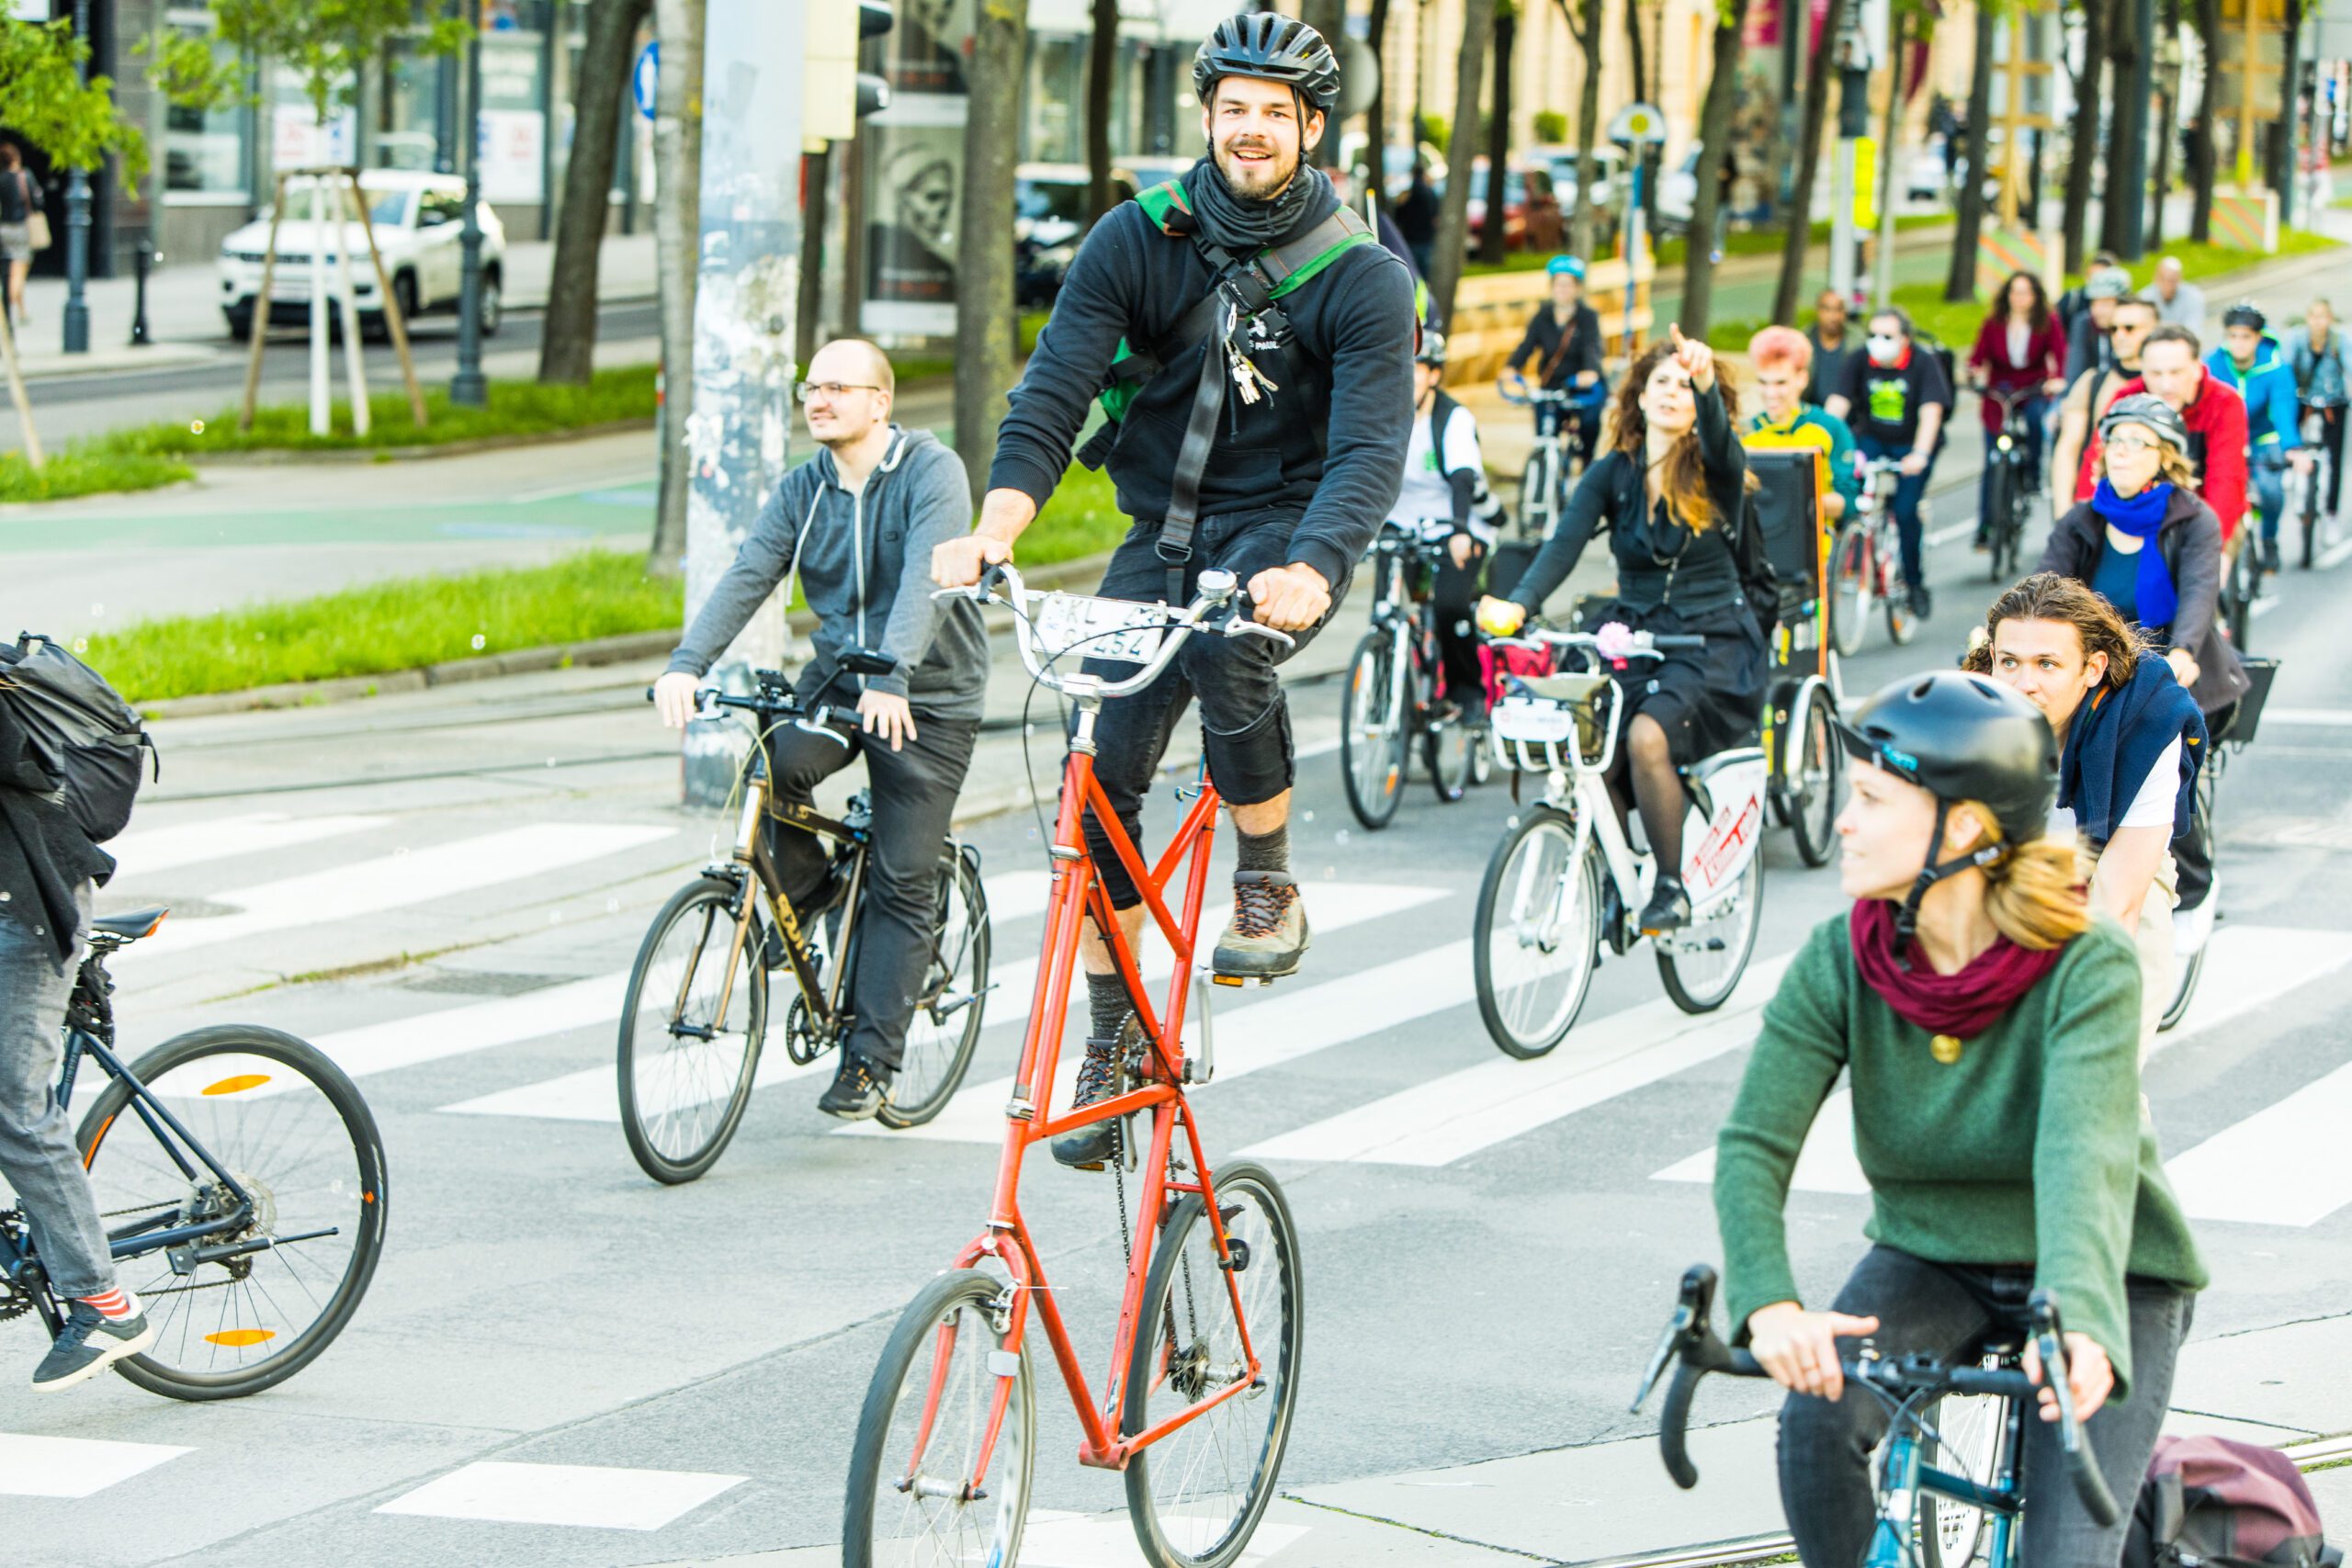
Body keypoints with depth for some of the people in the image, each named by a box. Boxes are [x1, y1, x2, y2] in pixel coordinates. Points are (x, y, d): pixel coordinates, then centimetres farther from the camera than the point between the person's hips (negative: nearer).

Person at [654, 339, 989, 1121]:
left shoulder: (932, 472, -14)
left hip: (929, 700, -4)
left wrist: (890, 677, -43)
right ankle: (803, 905, 1)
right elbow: (747, 577, -9)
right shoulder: (803, 491, 3)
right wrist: (686, 664, -26)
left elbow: (925, 582, -28)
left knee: (902, 885, -5)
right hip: (836, 679, 4)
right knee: (772, 764, -27)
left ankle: (869, 1060, 0)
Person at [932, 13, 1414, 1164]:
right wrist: (994, 529, -30)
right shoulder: (1136, 241, -5)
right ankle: (1112, 1041, 8)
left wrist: (1310, 571, -42)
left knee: (1227, 643, -37)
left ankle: (1268, 885, -14)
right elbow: (1053, 394, -12)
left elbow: (1370, 450, -22)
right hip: (1161, 531, 3)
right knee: (1101, 778, -6)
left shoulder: (1361, 278, -12)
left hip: (1286, 530, -3)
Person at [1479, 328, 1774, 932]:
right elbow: (1566, 541, -9)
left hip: (1714, 643, -4)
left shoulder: (1716, 470, -4)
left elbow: (1719, 438, -28)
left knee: (1647, 736, -30)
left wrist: (1705, 383, -50)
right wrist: (1518, 604, -27)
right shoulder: (1613, 473, 5)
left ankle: (1672, 888, -13)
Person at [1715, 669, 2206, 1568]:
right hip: (1931, 1262, 3)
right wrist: (1770, 1304, -43)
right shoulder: (1841, 961, -14)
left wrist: (2076, 1319, -58)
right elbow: (1752, 1145, -23)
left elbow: (2082, 1153, -39)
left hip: (2112, 1281, -3)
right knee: (1819, 1416, -27)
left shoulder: (2088, 966, -24)